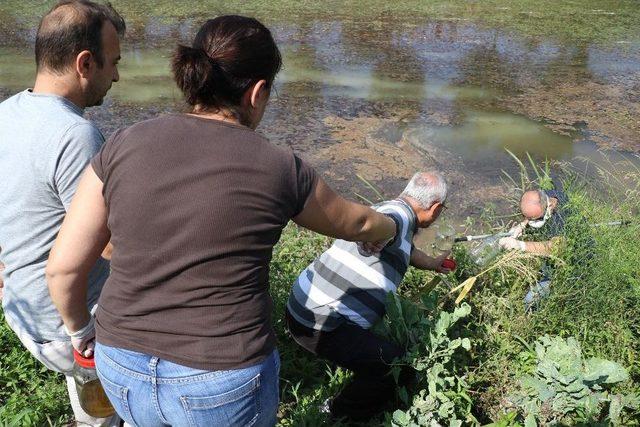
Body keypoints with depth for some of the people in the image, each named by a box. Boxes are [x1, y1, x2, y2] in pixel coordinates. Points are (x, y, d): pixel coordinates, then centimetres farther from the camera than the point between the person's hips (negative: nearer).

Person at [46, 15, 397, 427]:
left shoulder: (125, 146, -6)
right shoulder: (280, 169, -11)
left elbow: (63, 267, -3)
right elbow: (354, 222, 7)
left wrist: (81, 328, 17)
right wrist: (392, 227, 30)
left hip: (124, 369, 4)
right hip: (223, 384, -3)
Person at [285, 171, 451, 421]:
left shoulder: (391, 208, 13)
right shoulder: (398, 216, -18)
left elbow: (407, 251, 35)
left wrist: (433, 264, 52)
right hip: (320, 324, -10)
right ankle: (341, 415, 15)